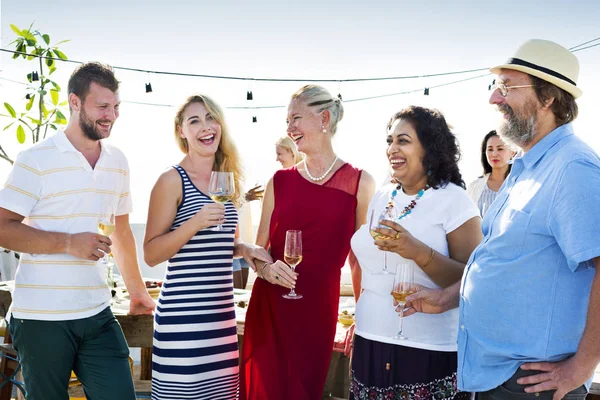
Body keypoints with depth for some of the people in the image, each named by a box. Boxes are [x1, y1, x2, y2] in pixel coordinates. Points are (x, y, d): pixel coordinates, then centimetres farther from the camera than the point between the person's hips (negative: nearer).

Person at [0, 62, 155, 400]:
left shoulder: (118, 162, 10)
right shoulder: (37, 159, -7)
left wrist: (138, 290, 23)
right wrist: (69, 243, -19)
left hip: (98, 314, 5)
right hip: (41, 318, -4)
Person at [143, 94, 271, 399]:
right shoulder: (172, 181, -7)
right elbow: (151, 254, -10)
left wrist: (244, 249, 4)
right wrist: (195, 222, -22)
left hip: (223, 312, 7)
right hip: (183, 314, -6)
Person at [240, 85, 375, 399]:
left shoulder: (360, 183, -1)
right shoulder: (280, 181, 5)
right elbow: (258, 250, 11)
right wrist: (266, 268, -10)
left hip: (319, 307, -2)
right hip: (269, 306, 2)